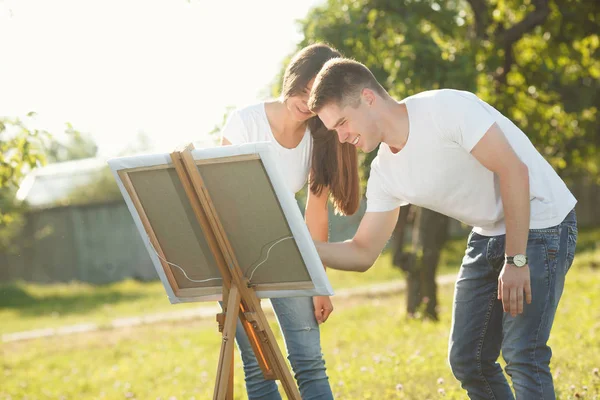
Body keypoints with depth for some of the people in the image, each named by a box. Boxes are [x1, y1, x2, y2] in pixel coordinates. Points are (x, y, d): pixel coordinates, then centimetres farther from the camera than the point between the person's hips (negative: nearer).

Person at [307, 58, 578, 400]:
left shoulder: (445, 109, -23)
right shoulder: (385, 173, 0)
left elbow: (514, 171, -24)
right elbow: (363, 253, 3)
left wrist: (516, 260, -25)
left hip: (540, 222, -8)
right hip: (489, 233, 8)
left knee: (522, 356, -15)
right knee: (467, 359, 6)